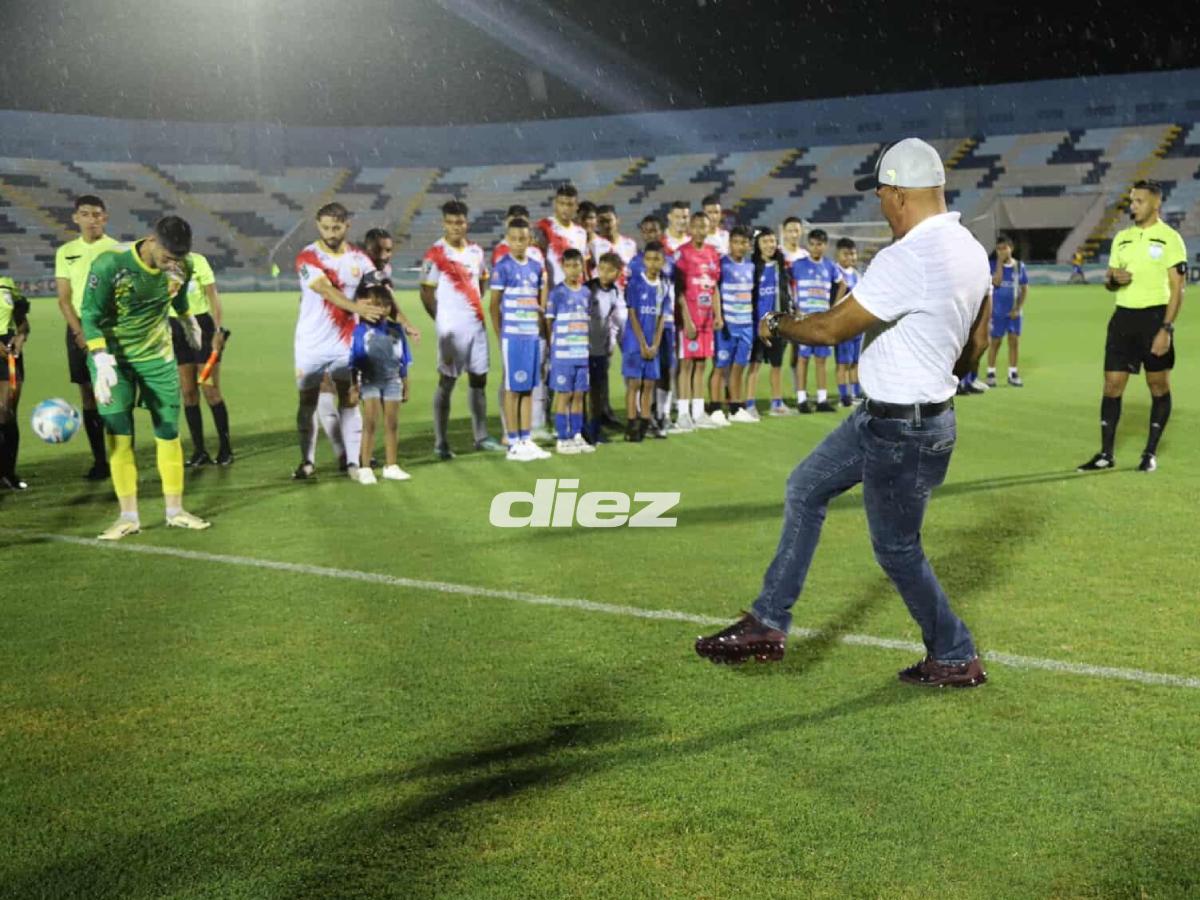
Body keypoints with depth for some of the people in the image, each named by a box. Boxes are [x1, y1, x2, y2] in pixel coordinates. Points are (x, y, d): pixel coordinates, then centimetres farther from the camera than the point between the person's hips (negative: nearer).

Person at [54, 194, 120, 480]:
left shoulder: (116, 250, -1)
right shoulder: (65, 252, 8)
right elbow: (64, 298, 5)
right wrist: (80, 333, -8)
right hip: (79, 330, 3)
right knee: (88, 395, 4)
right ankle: (99, 460, 10)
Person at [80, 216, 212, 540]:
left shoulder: (181, 267, -10)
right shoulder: (110, 265, -23)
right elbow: (90, 316, -18)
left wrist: (189, 323, 31)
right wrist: (103, 362, -28)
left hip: (158, 356, 3)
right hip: (114, 356, -3)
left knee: (169, 432, 3)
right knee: (119, 435, -4)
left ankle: (175, 510, 13)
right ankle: (129, 516, 3)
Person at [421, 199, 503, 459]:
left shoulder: (475, 251, 9)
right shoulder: (436, 254, -9)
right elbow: (426, 294, -7)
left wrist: (475, 306, 9)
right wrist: (442, 321, -5)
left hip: (477, 324, 6)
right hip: (452, 328, -6)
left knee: (479, 379, 10)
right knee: (447, 381, 0)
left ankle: (481, 437, 19)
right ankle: (441, 442, 6)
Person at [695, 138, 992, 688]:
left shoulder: (907, 258, -25)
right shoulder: (970, 249, 5)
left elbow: (832, 328, -17)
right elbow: (977, 342, 14)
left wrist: (777, 327, 1)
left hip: (899, 431, -10)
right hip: (899, 414, 10)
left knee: (897, 550, 7)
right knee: (805, 488, 15)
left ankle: (955, 659, 25)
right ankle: (767, 625, 20)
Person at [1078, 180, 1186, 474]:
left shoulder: (1169, 238, -6)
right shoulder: (1122, 238, 12)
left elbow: (1177, 288, -9)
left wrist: (1166, 329, -17)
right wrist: (1113, 278, -6)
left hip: (1155, 317, -5)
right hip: (1123, 317, 5)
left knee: (1159, 387, 4)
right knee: (1112, 385, 2)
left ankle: (1151, 453, 14)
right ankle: (1106, 454, 8)